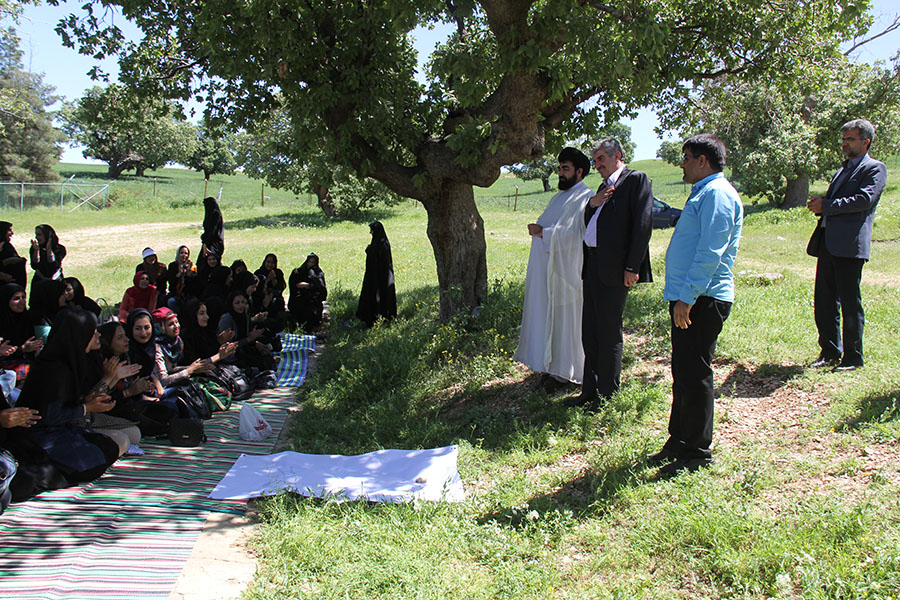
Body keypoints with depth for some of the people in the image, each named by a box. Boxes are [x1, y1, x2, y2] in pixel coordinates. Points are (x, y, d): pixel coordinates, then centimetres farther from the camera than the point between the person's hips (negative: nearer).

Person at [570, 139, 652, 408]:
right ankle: (590, 391, 21)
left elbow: (643, 224, -13)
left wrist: (632, 267, -18)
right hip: (593, 265, 9)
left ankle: (608, 394, 10)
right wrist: (592, 204, 1)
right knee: (590, 332, 12)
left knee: (609, 334, -1)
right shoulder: (605, 186, 23)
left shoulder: (636, 180, -3)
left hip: (613, 268, -9)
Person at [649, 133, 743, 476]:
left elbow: (711, 252, -22)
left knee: (694, 376, -4)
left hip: (703, 300, -10)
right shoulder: (703, 194, 20)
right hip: (689, 298, 10)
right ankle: (678, 443, 25)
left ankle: (697, 454, 7)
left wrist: (687, 298, -24)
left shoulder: (717, 194, -13)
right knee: (683, 374, 15)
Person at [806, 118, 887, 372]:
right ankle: (830, 352, 21)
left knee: (850, 304, -2)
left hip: (850, 245, -8)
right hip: (828, 243, 8)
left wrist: (826, 206, -12)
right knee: (823, 301, 10)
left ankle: (853, 357, 8)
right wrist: (820, 203, 5)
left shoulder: (875, 168, 0)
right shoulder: (843, 169, 25)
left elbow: (864, 199, -16)